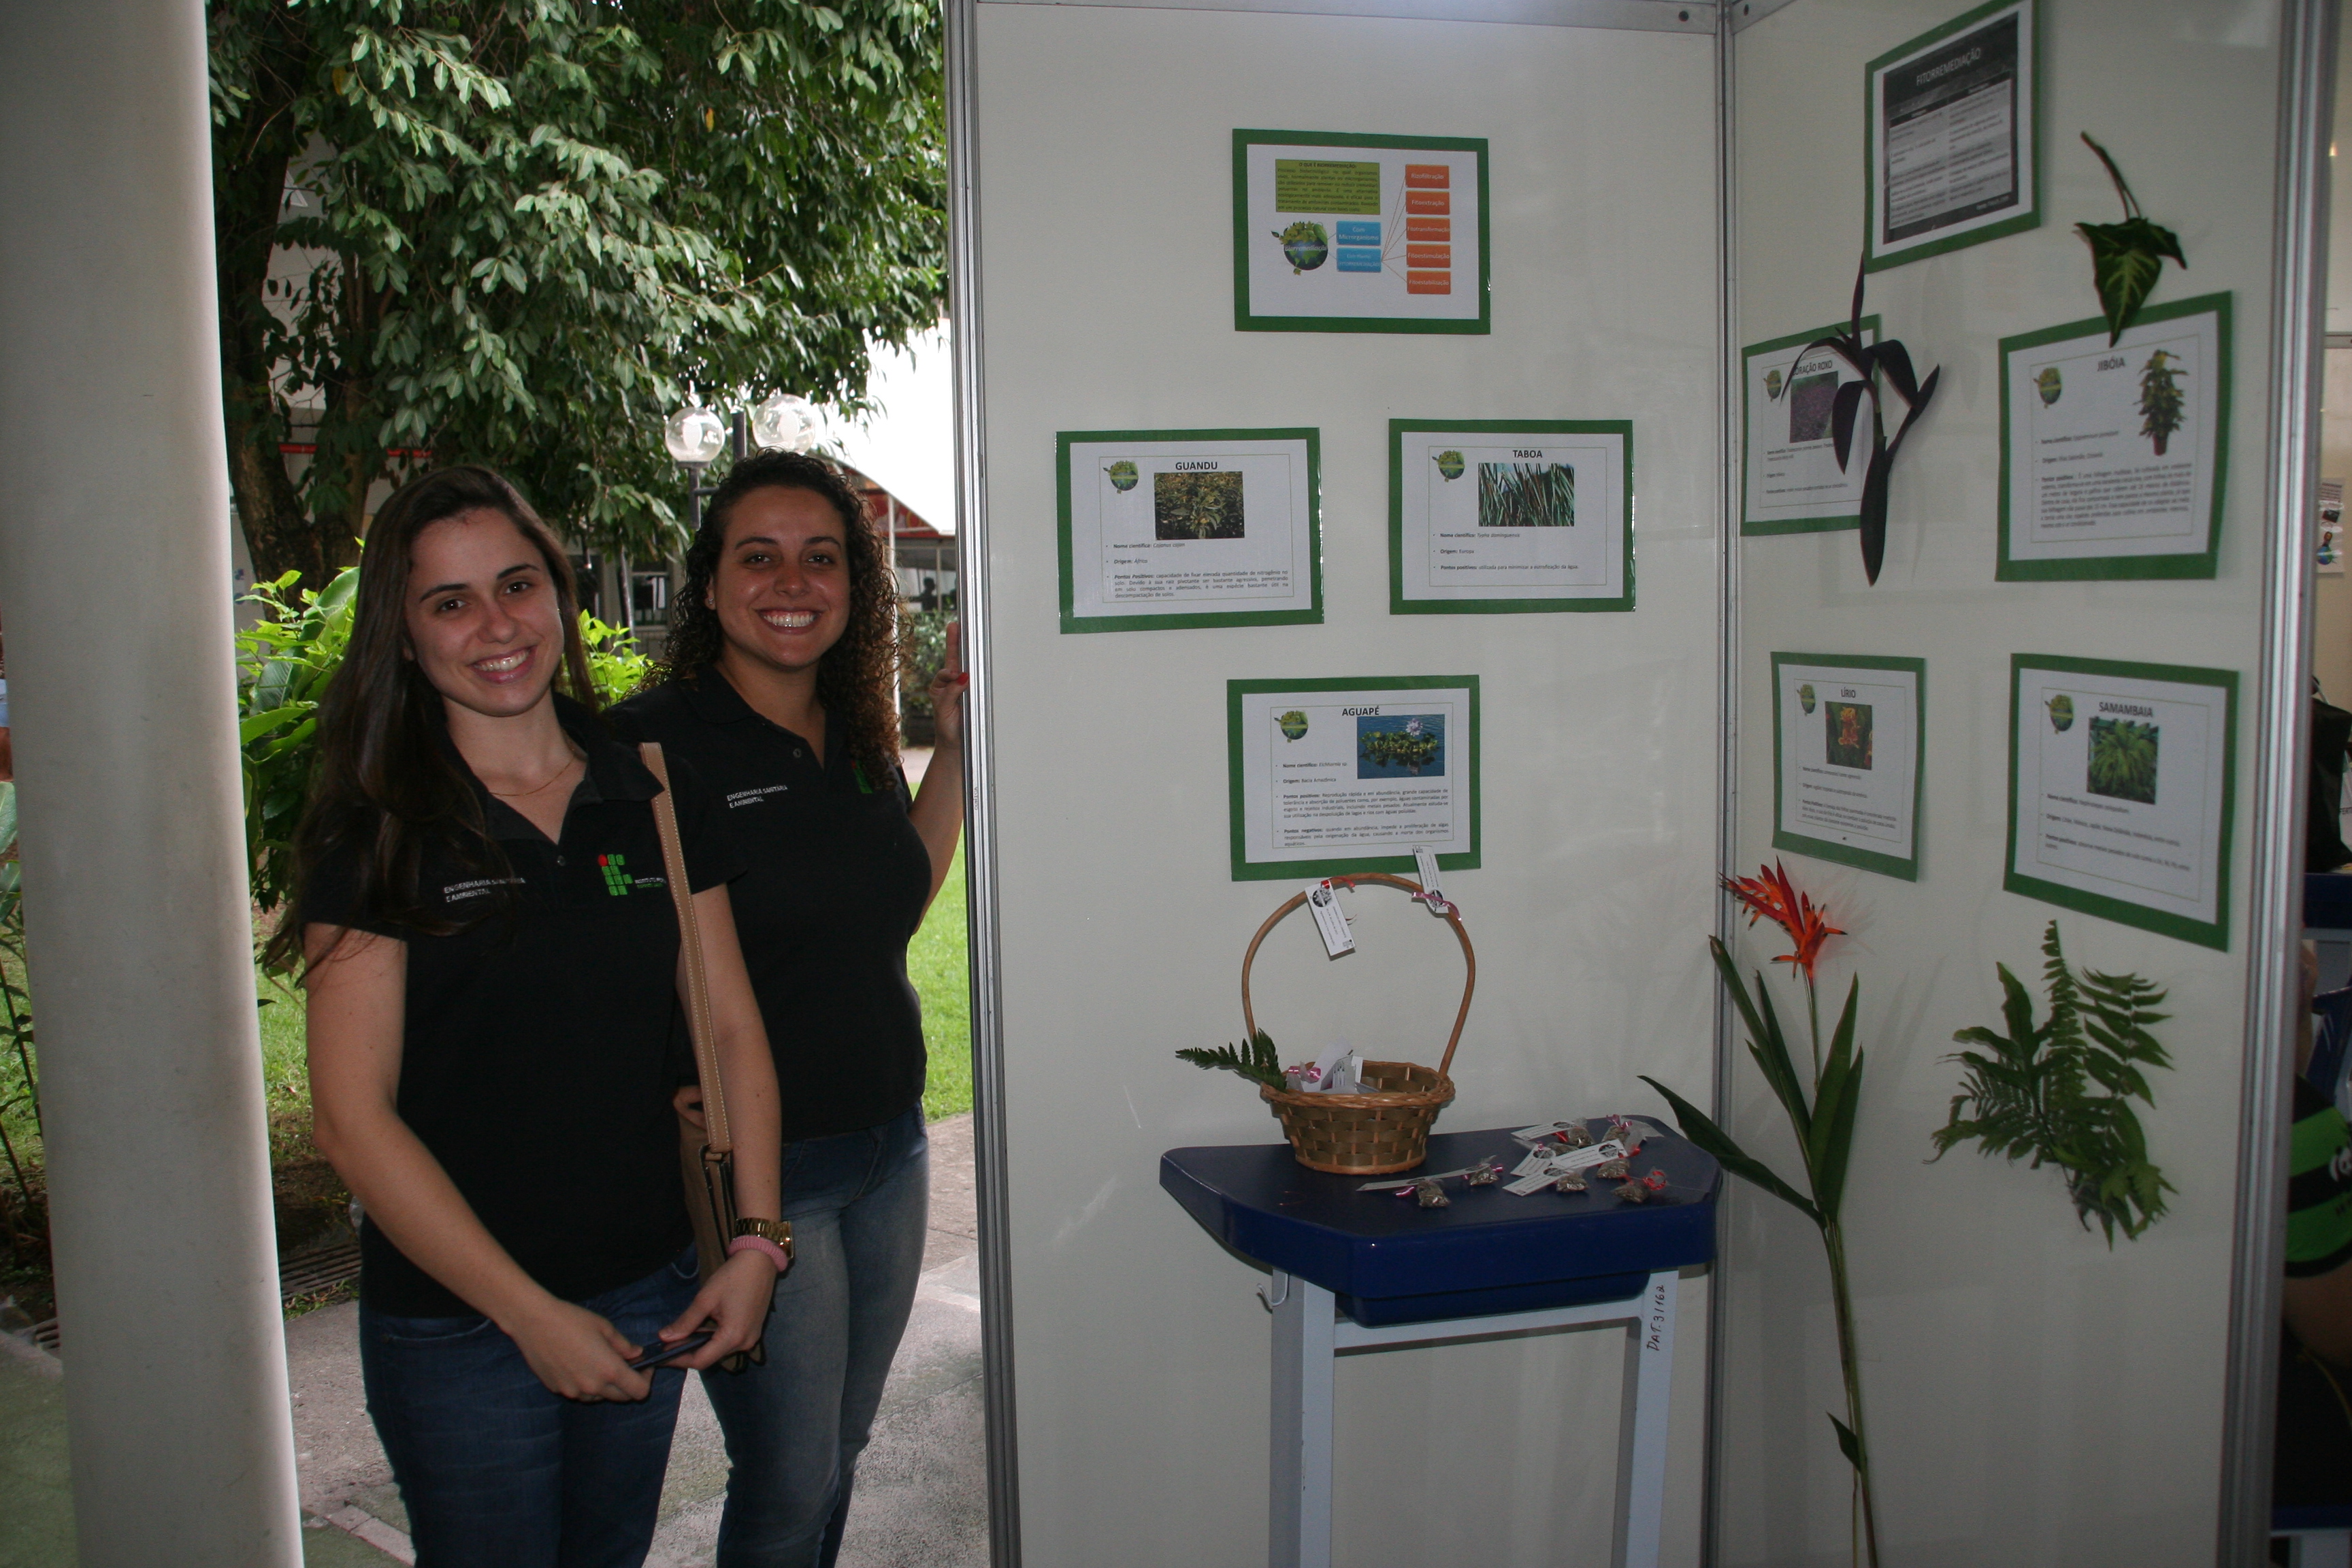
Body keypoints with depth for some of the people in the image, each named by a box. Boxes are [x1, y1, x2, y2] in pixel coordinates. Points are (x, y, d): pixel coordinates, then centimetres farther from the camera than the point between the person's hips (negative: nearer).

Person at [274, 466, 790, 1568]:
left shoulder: (659, 802, 1)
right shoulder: (375, 837, -10)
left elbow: (732, 1028, 4)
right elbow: (354, 1119, -13)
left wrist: (755, 1240, -6)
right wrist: (532, 1315, -14)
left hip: (650, 1299, 4)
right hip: (458, 1325, -3)